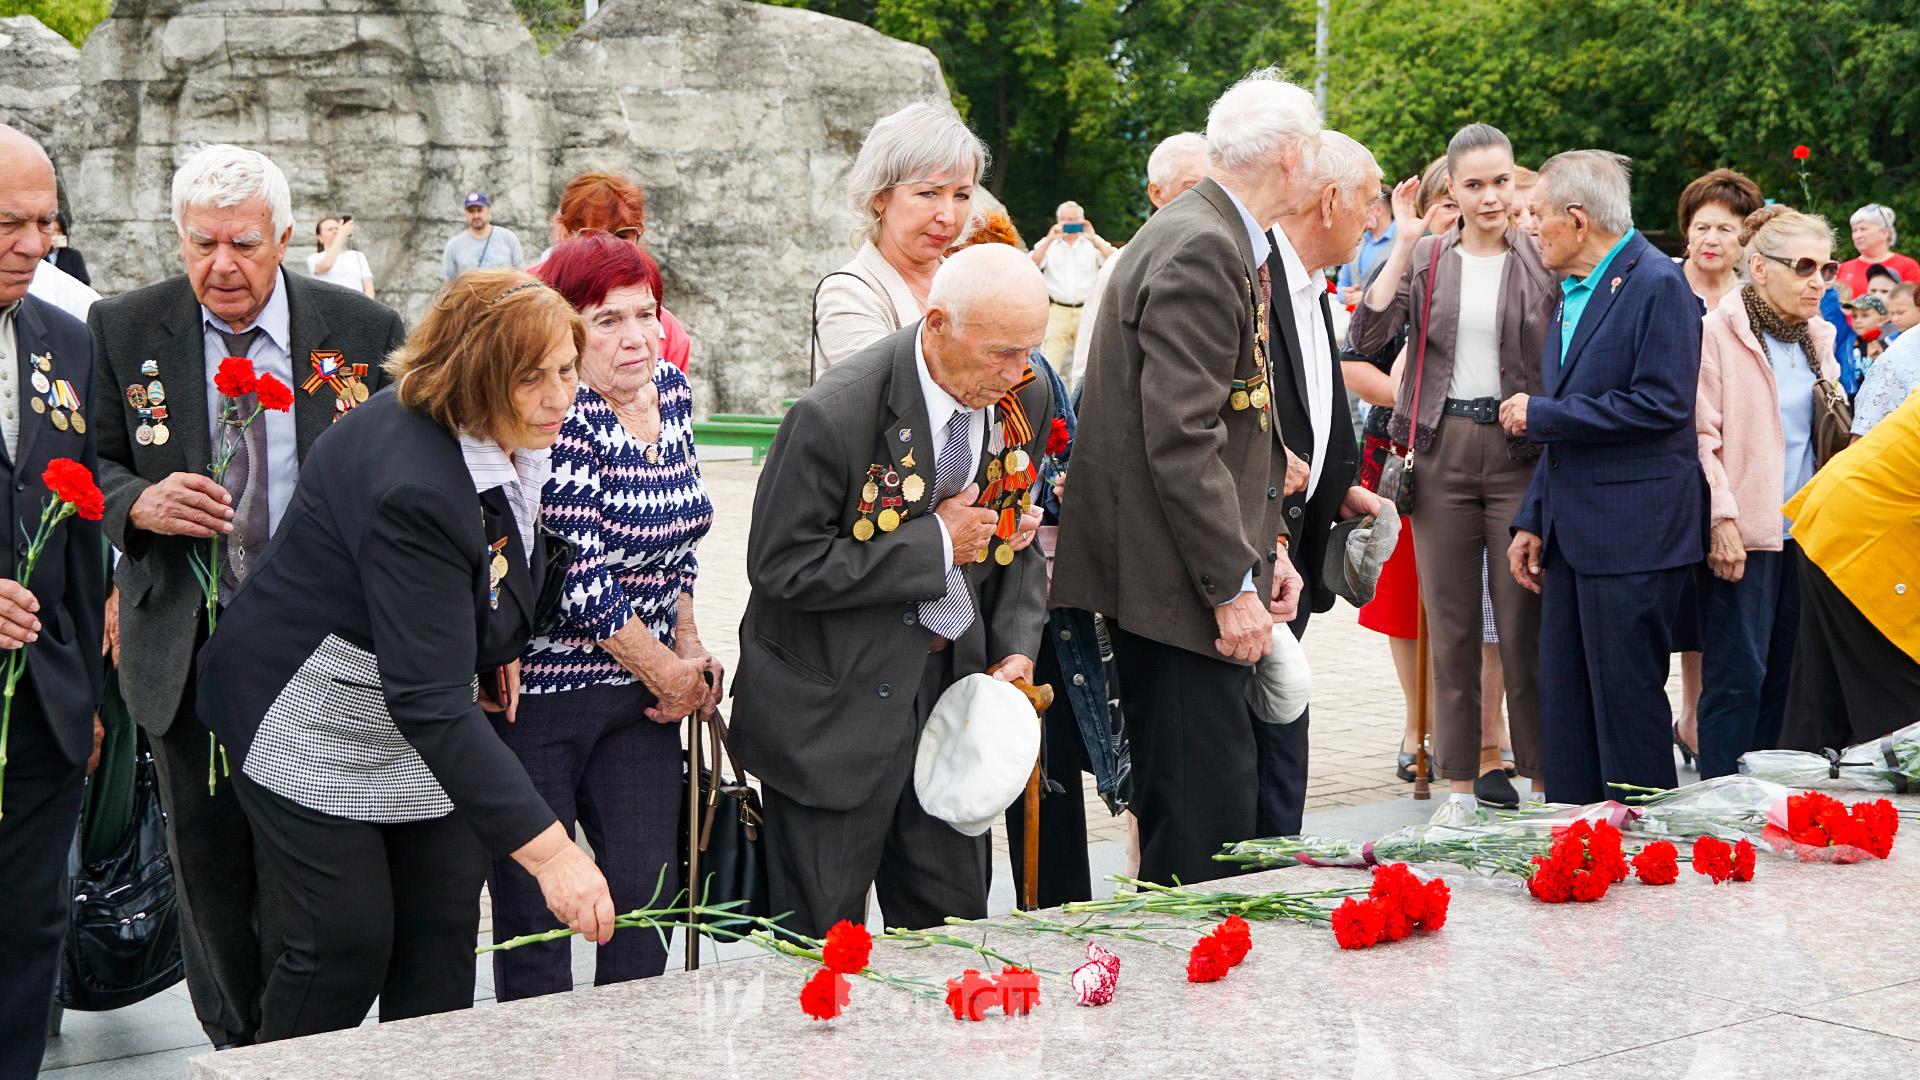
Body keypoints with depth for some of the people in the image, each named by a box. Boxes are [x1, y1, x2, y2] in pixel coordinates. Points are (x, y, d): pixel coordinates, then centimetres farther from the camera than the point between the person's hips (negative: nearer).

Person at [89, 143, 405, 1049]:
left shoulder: (363, 332, -3)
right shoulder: (125, 329, -1)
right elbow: (93, 470, 4)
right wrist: (139, 503, -19)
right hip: (184, 645, 1)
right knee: (207, 856, 13)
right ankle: (235, 1040, 30)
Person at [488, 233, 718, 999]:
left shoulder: (671, 390, 7)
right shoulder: (556, 414, -16)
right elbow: (576, 575, -19)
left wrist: (691, 643, 8)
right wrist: (668, 672, -8)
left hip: (641, 695, 7)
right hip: (538, 691, -6)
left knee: (648, 890, 3)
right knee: (536, 905, 1)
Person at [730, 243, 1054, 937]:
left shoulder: (1023, 398, -3)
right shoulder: (835, 414, -24)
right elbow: (782, 567, -21)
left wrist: (1017, 648, -3)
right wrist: (934, 544, -20)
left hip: (954, 673, 6)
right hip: (835, 701, -6)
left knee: (953, 918, 13)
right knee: (824, 937, 5)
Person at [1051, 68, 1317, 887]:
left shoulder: (1225, 241, 16)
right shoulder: (1199, 249, -16)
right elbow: (1182, 437, -22)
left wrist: (1264, 547, 12)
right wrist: (1234, 585, -20)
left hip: (1207, 573, 10)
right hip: (1175, 582, -10)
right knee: (1204, 818, -6)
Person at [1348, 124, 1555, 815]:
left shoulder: (1542, 258, 1)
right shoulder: (1427, 258, 6)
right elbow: (1367, 335, -8)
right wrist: (1403, 244, -9)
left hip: (1520, 452, -2)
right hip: (1443, 452, 2)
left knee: (1523, 624, -1)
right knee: (1450, 625, 7)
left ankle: (1542, 776, 10)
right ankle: (1460, 784, 15)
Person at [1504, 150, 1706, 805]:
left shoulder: (1658, 285, -11)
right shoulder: (1573, 290, 17)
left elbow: (1662, 405, -20)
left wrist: (1541, 414, -14)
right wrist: (1532, 521, 16)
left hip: (1632, 530, -9)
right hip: (1572, 530, 9)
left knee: (1627, 699, -3)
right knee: (1565, 702, 10)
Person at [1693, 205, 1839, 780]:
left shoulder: (1817, 337, 15)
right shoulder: (1716, 331, -6)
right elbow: (1701, 435, -11)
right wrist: (1721, 519, -17)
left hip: (1805, 532, 7)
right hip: (1744, 533, -6)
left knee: (1786, 673, 8)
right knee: (1737, 674, -6)